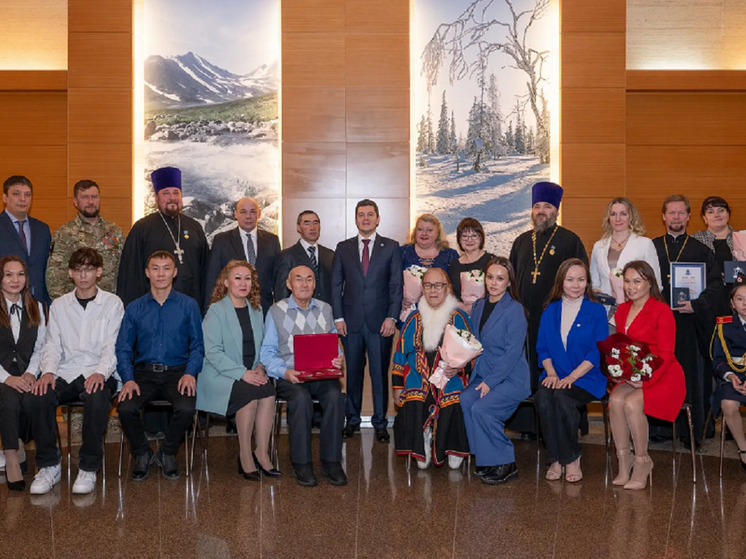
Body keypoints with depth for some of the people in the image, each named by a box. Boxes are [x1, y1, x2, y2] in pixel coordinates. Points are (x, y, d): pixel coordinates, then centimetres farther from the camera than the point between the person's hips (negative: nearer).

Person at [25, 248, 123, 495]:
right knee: (35, 399, -27)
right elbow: (52, 345, 10)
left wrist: (101, 373, -21)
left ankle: (88, 469, -18)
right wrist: (48, 371, -10)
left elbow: (112, 346, -3)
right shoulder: (59, 305, 15)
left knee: (97, 399, -36)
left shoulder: (112, 303, 5)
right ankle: (49, 466, -8)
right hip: (65, 374, 3)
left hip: (98, 374, -3)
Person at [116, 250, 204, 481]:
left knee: (186, 408, -30)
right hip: (144, 373, 2)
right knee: (125, 408, -27)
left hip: (177, 373, -1)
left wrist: (190, 372, -13)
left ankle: (168, 454, 2)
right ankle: (142, 454, 5)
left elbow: (197, 345, 4)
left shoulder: (189, 305, 6)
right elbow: (123, 348, 7)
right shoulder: (135, 308, 10)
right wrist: (128, 379, -9)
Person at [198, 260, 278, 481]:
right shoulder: (216, 311, -3)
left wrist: (260, 367, -2)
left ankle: (262, 453, -17)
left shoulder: (256, 310, 15)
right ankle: (245, 455, -16)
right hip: (220, 375, -5)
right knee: (251, 394, -31)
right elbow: (212, 352, -11)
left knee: (269, 392, -26)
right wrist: (242, 373, -20)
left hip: (251, 374, 5)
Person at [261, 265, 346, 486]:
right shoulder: (276, 311, 7)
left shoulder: (325, 309, 17)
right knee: (301, 398, -34)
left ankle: (331, 461, -17)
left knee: (335, 395, -29)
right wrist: (285, 371, -17)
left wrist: (337, 360, -6)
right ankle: (301, 464, -20)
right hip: (289, 376, -2)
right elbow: (267, 352, 2)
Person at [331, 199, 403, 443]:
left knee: (380, 372, 3)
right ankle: (352, 419, 21)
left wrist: (391, 317, -7)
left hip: (380, 322, -1)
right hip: (351, 321, 1)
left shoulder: (391, 247, 5)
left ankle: (380, 422, 14)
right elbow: (336, 284, 8)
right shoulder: (343, 248, 10)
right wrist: (338, 317, 0)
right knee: (353, 372, 8)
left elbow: (396, 284, 2)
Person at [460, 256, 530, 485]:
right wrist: (480, 378, 2)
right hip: (484, 375, 6)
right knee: (466, 400, -22)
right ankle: (485, 458, -7)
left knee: (481, 408, -26)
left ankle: (505, 464, -8)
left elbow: (513, 352, -15)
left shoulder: (515, 310, -10)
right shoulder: (479, 306, 11)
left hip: (511, 378, -6)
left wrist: (490, 381, -18)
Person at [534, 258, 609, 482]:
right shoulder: (550, 311, 13)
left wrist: (572, 376, -16)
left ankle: (571, 459, -13)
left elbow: (598, 352, -4)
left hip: (586, 378, -3)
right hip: (555, 377, 3)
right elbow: (542, 347, 11)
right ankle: (555, 459, -17)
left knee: (562, 397, -33)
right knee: (542, 396, -30)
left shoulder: (596, 311, 2)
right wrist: (551, 373, -8)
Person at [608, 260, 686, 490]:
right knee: (615, 400, -25)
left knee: (632, 403, -30)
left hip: (661, 377, -5)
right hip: (631, 377, 5)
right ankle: (623, 461, -13)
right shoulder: (622, 311, 14)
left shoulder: (661, 311, -6)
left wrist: (646, 380, -20)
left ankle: (642, 461, -10)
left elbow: (666, 354, -10)